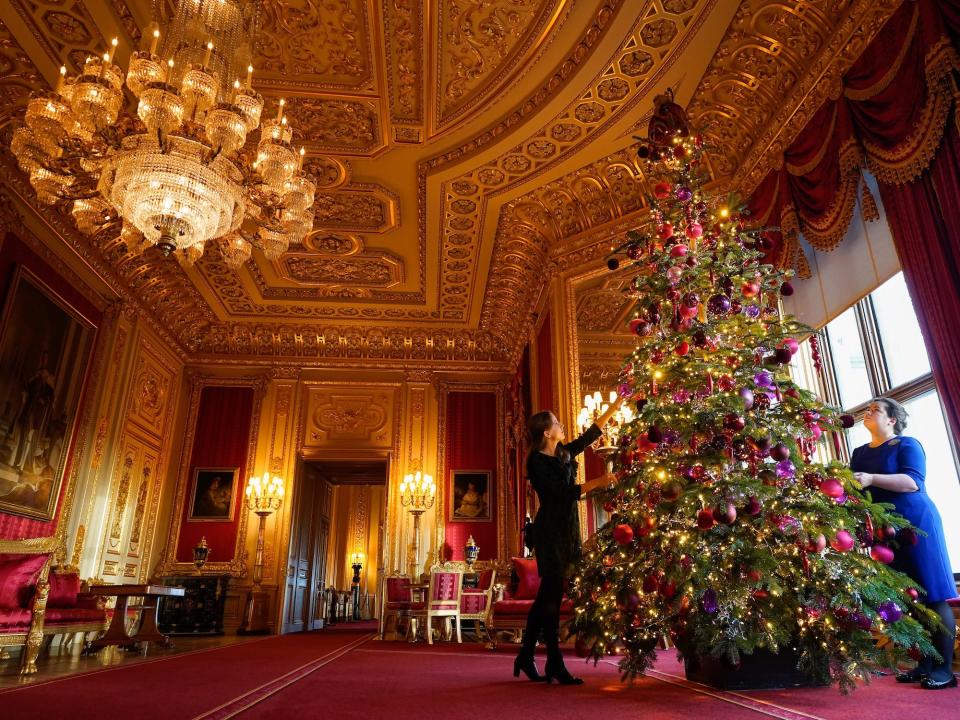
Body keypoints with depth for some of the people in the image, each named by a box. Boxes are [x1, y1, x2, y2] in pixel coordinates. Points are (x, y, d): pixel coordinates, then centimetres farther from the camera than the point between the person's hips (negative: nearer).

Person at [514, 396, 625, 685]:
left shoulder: (564, 453, 11)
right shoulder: (538, 461, -11)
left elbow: (589, 435, 22)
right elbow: (565, 492, -16)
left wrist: (612, 408, 24)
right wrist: (598, 483, -13)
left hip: (565, 530, 8)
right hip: (550, 531, -8)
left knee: (548, 595, 10)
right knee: (551, 595, -4)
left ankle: (526, 656, 19)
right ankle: (554, 664, 3)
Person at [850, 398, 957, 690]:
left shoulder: (907, 444, -3)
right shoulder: (859, 453, 15)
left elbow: (914, 481, -18)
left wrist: (872, 479, -28)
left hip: (915, 524, -6)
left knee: (932, 595, -3)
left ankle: (944, 668, 1)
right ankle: (924, 664, 14)